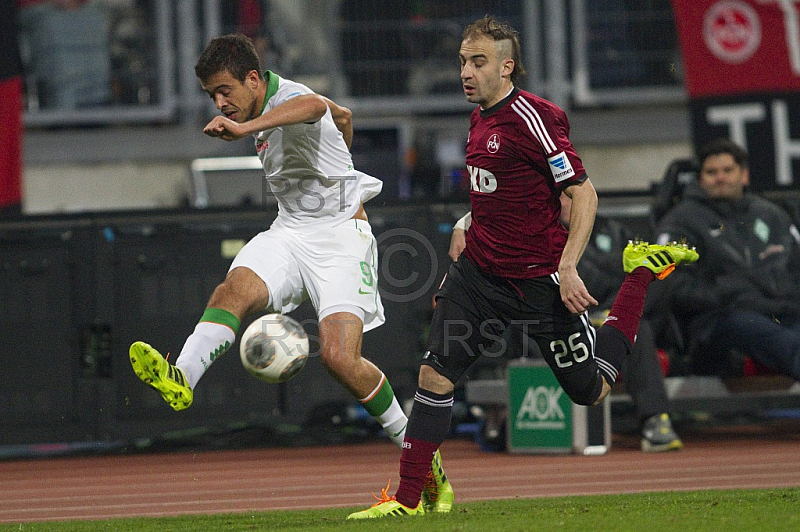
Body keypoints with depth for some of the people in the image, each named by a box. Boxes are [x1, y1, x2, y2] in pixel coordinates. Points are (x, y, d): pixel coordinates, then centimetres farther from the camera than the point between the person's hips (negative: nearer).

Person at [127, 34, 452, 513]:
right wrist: (335, 169, 48)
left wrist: (247, 127, -55)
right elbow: (343, 114, 31)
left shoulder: (287, 97, -14)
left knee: (340, 357, -19)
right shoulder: (271, 111, 14)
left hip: (340, 234, -8)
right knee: (234, 290, -24)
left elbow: (314, 106, -42)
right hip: (290, 233, 8)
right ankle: (181, 379, -48)